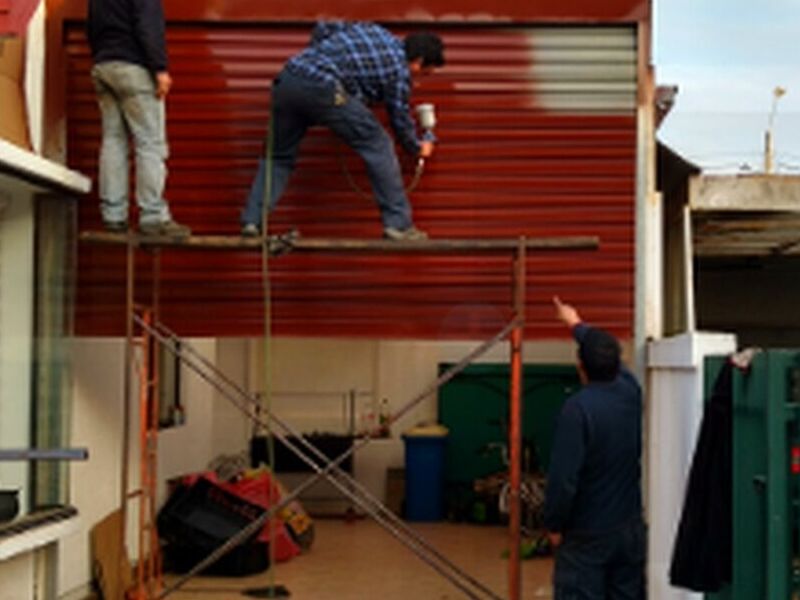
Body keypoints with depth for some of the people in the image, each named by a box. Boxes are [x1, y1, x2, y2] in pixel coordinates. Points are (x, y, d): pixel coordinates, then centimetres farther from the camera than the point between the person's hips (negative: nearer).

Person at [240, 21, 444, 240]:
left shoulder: (375, 31, 26)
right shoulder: (399, 69, 8)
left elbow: (322, 28, 25)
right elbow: (400, 118, 18)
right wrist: (417, 148, 35)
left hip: (287, 79, 7)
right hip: (321, 88, -7)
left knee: (279, 157, 20)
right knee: (378, 147, 5)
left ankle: (252, 222, 9)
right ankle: (398, 225, 5)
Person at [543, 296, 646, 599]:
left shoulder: (577, 407, -21)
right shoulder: (631, 392, -1)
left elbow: (563, 477, -22)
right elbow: (606, 353, 21)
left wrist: (554, 525, -7)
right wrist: (576, 324, 37)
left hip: (587, 533, -6)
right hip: (630, 526, 6)